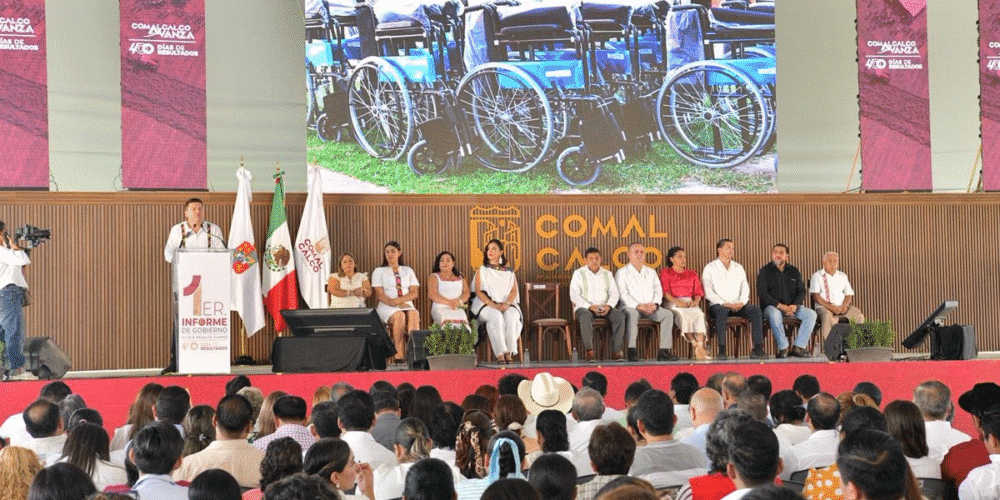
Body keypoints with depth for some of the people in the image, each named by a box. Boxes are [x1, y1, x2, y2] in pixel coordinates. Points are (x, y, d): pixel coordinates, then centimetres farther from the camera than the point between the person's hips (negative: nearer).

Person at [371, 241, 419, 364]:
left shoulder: (408, 271, 22)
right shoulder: (379, 271, 16)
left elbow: (415, 293, 9)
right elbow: (379, 295, 3)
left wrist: (399, 300, -10)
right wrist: (393, 303, -15)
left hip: (407, 305, 2)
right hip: (387, 308, -2)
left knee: (414, 314, -35)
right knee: (399, 316, -37)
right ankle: (399, 354, -40)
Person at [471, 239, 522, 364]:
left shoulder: (509, 272, 19)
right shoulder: (482, 270, 14)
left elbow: (514, 290, 6)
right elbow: (478, 291, 2)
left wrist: (507, 303, -16)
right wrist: (493, 305, -16)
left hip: (507, 305, 1)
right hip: (486, 304, -1)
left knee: (512, 316, -33)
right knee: (496, 316, -35)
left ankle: (509, 352, -33)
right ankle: (500, 353, -39)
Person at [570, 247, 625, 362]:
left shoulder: (607, 274, 16)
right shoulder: (578, 274, 4)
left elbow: (614, 293, 9)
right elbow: (574, 295, -6)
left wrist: (609, 306, -13)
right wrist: (590, 307, -19)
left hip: (604, 308, 3)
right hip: (584, 307, -3)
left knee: (620, 315, -25)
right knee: (585, 316, -39)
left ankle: (616, 351, -25)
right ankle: (589, 351, -36)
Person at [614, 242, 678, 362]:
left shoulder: (651, 272, 23)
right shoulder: (622, 272, 7)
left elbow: (658, 290, 13)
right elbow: (623, 294, -6)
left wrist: (655, 304, -9)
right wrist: (638, 306, -19)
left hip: (651, 307, 4)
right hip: (630, 307, -4)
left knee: (668, 314, -21)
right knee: (632, 314, -39)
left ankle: (664, 351, -23)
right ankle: (632, 351, -39)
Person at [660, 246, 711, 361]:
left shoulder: (692, 274, 26)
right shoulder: (665, 273, 14)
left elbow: (698, 291, 15)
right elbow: (665, 292, 0)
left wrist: (696, 301, -8)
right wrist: (678, 302, -16)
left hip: (690, 303, 3)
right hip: (673, 303, -3)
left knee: (699, 314, -31)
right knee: (683, 315, -37)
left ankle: (701, 346, -44)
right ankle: (695, 345, -40)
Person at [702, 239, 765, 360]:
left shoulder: (738, 268, 21)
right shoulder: (710, 268, 7)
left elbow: (745, 288, 14)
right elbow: (708, 293, -4)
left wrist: (742, 302, -7)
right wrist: (724, 304, -16)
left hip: (738, 305, 4)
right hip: (718, 305, -4)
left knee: (755, 309, -25)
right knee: (722, 311, -39)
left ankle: (758, 349, -29)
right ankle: (722, 350, -39)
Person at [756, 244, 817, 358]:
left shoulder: (794, 271, 17)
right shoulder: (765, 271, 5)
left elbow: (801, 291, 11)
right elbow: (762, 293, -6)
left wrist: (795, 305, -11)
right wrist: (780, 306, -17)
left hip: (792, 307, 4)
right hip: (772, 306, -4)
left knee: (811, 314, -21)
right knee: (774, 314, -39)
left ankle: (798, 347, -22)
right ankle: (783, 348, -29)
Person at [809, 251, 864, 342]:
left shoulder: (843, 276, 23)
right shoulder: (817, 276, 8)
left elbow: (849, 294, 17)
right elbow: (816, 296, -3)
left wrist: (845, 306, -7)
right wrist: (831, 307, -16)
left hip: (841, 307, 4)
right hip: (824, 307, -4)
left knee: (858, 314, -24)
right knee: (827, 316, -39)